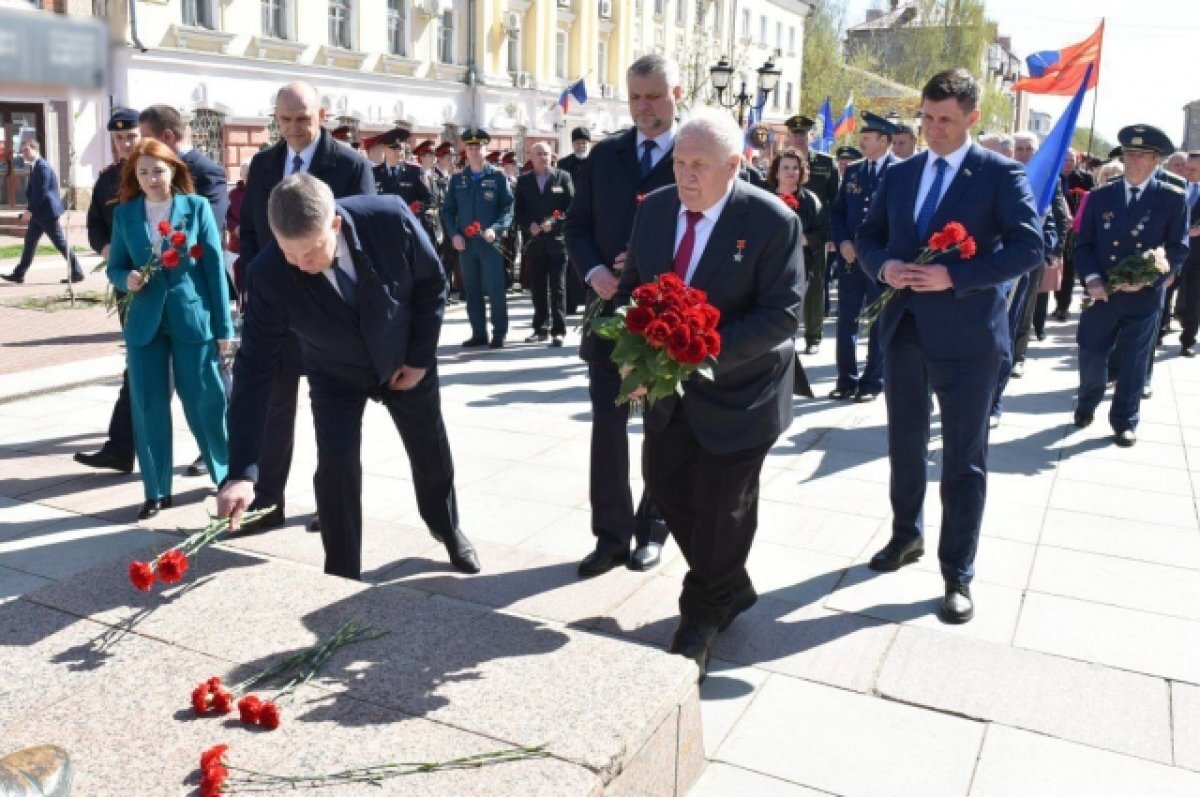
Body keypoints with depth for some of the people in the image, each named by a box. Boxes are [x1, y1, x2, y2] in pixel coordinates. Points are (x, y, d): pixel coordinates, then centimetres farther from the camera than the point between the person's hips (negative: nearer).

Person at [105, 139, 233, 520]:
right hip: (145, 321, 3)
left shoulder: (197, 207, -2)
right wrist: (127, 279, -15)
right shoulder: (124, 213, 5)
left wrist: (223, 325, -5)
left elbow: (214, 266, -3)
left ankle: (229, 475, 24)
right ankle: (156, 491, 15)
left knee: (205, 400, 4)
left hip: (193, 316, -3)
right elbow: (115, 267, 10)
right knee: (148, 406, 4)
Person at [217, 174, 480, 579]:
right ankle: (342, 576, 9)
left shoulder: (390, 217, -34)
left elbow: (432, 283, -15)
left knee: (431, 451, 17)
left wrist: (420, 357, -12)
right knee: (335, 467, -12)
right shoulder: (269, 273, -32)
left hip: (405, 362, 1)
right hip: (335, 376, -1)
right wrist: (241, 472, -35)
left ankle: (448, 528, 46)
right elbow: (254, 369, -30)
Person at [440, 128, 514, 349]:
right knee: (472, 290, 7)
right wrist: (453, 234, -4)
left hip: (491, 243, -3)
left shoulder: (499, 177, 2)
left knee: (495, 289, -3)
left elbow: (508, 208, -4)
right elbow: (448, 210, 11)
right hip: (465, 244, 4)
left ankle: (499, 334, 4)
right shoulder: (457, 179, 11)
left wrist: (496, 229, -19)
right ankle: (478, 333, 15)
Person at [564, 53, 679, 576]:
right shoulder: (604, 155, 6)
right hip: (611, 309, 3)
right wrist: (593, 271, -11)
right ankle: (612, 533, 16)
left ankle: (651, 529, 27)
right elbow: (577, 225, 8)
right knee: (607, 427, 5)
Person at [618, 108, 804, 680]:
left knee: (721, 509, 7)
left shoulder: (772, 221, -18)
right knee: (666, 486, 15)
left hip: (737, 392, -6)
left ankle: (704, 615, 33)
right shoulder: (655, 208, -1)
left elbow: (782, 314, -22)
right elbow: (633, 286, 6)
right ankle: (730, 589, 38)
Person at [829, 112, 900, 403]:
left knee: (879, 323, 5)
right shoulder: (852, 171, 13)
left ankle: (872, 382, 13)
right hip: (851, 257, 5)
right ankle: (847, 380, 16)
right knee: (846, 321, 6)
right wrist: (843, 242, -3)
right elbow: (837, 211, 13)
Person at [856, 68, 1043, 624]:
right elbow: (868, 237, 13)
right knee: (905, 444, 17)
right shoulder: (899, 174, 10)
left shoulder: (1001, 175, -5)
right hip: (904, 326, 5)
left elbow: (1028, 247, -13)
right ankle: (906, 536, 38)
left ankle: (958, 575, 12)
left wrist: (954, 277, -22)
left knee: (963, 458, 2)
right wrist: (884, 266, -9)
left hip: (966, 333, -5)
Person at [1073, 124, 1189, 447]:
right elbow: (1084, 245, 3)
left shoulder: (1173, 199, 0)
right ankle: (1087, 403, 34)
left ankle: (1124, 421, 20)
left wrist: (1149, 277, -16)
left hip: (1144, 296, -1)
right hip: (1102, 293, 1)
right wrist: (1091, 279, -13)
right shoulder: (1100, 196, 4)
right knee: (1091, 355, 8)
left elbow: (1179, 248, -1)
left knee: (1133, 363, 6)